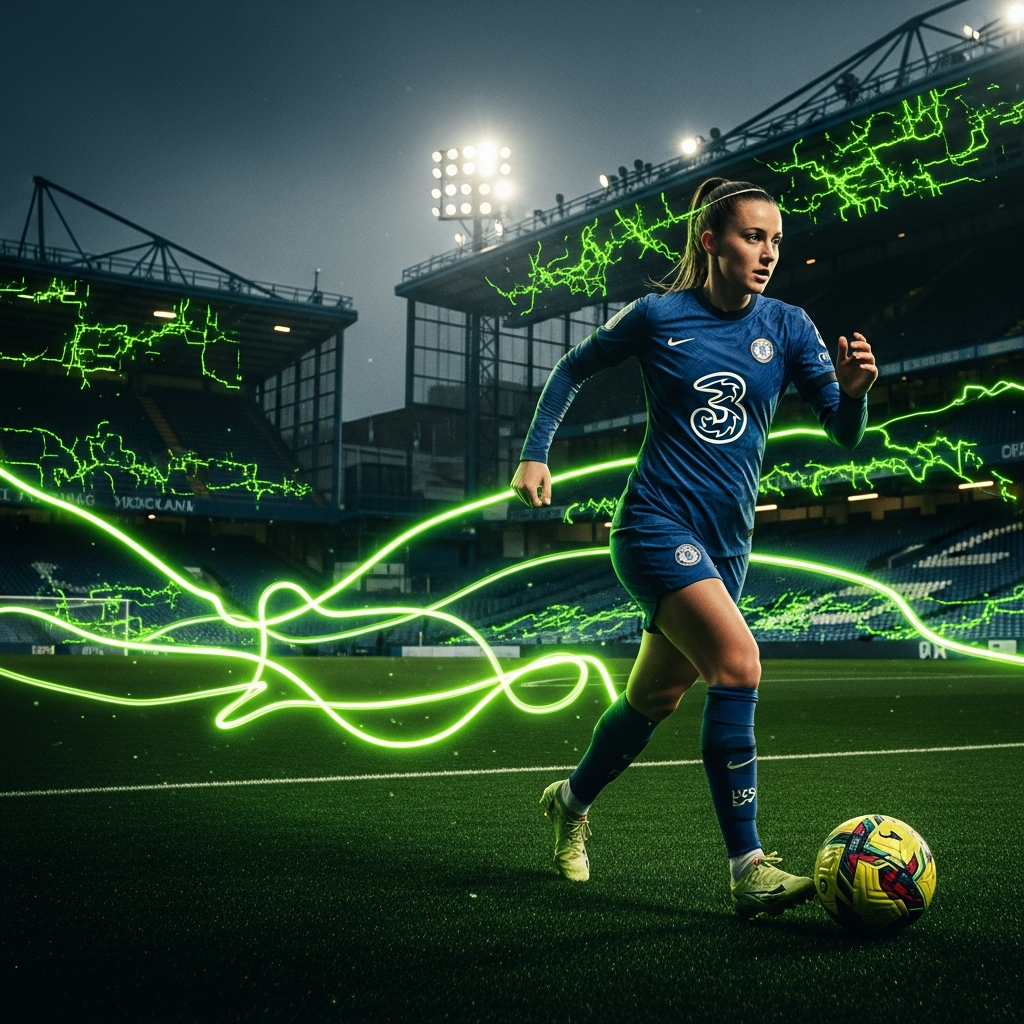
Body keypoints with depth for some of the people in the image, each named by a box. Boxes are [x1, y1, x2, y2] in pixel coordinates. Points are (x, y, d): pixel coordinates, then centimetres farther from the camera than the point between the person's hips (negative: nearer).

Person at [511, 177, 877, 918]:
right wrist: (535, 454, 2)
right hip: (657, 523, -5)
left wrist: (853, 389, -23)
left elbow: (844, 435, -2)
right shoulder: (658, 317, -4)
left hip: (726, 542, 5)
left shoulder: (787, 327, 3)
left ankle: (572, 800, 41)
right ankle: (749, 870, -17)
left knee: (657, 698, 15)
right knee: (739, 663, -25)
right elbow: (574, 370, 11)